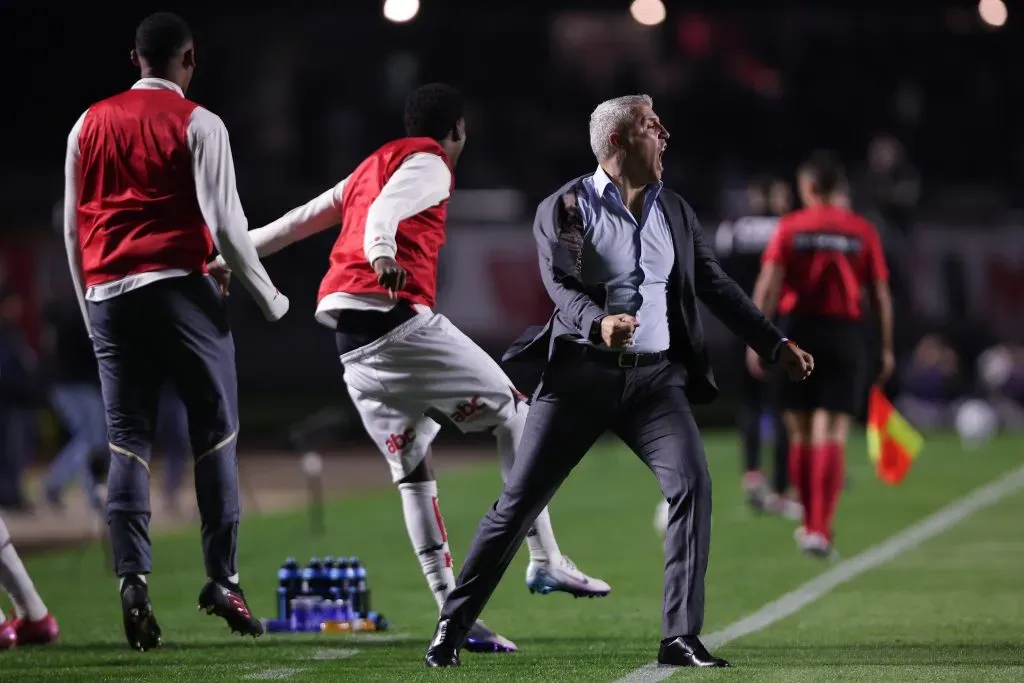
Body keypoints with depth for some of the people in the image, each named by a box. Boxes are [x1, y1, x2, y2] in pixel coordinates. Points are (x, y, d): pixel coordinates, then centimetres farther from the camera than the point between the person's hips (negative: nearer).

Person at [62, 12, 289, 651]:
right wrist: (270, 299, 6)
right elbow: (225, 222, -5)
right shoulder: (198, 124, 0)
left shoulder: (89, 126, 14)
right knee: (216, 431, 4)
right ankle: (224, 579, -1)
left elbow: (72, 229, 16)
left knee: (127, 440, 3)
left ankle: (132, 576, -12)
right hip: (179, 287, -4)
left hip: (107, 293, 4)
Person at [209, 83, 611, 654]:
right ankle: (545, 560, -1)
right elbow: (384, 213, -17)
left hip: (351, 343, 8)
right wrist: (383, 258, -36)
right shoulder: (429, 165, 3)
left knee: (412, 469, 7)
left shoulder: (370, 169, 26)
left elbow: (301, 220, 28)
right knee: (513, 411, 4)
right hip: (397, 317, -8)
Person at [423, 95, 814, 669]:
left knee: (693, 485, -16)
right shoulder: (565, 208, -1)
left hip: (655, 375, 3)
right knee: (520, 500, -1)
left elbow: (717, 286, 16)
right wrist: (598, 323, -35)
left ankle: (682, 638, -13)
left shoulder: (675, 211, 13)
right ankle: (452, 628, 10)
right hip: (581, 371, -3)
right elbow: (562, 285, -14)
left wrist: (777, 345, 11)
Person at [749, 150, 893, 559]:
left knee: (801, 433, 13)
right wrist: (886, 348, 10)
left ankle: (810, 524, 23)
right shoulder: (863, 233, 4)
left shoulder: (790, 228, 2)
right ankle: (820, 529, -15)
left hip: (799, 328, 1)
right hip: (845, 332, -1)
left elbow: (767, 285, -6)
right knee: (832, 434, -4)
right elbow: (881, 295, 3)